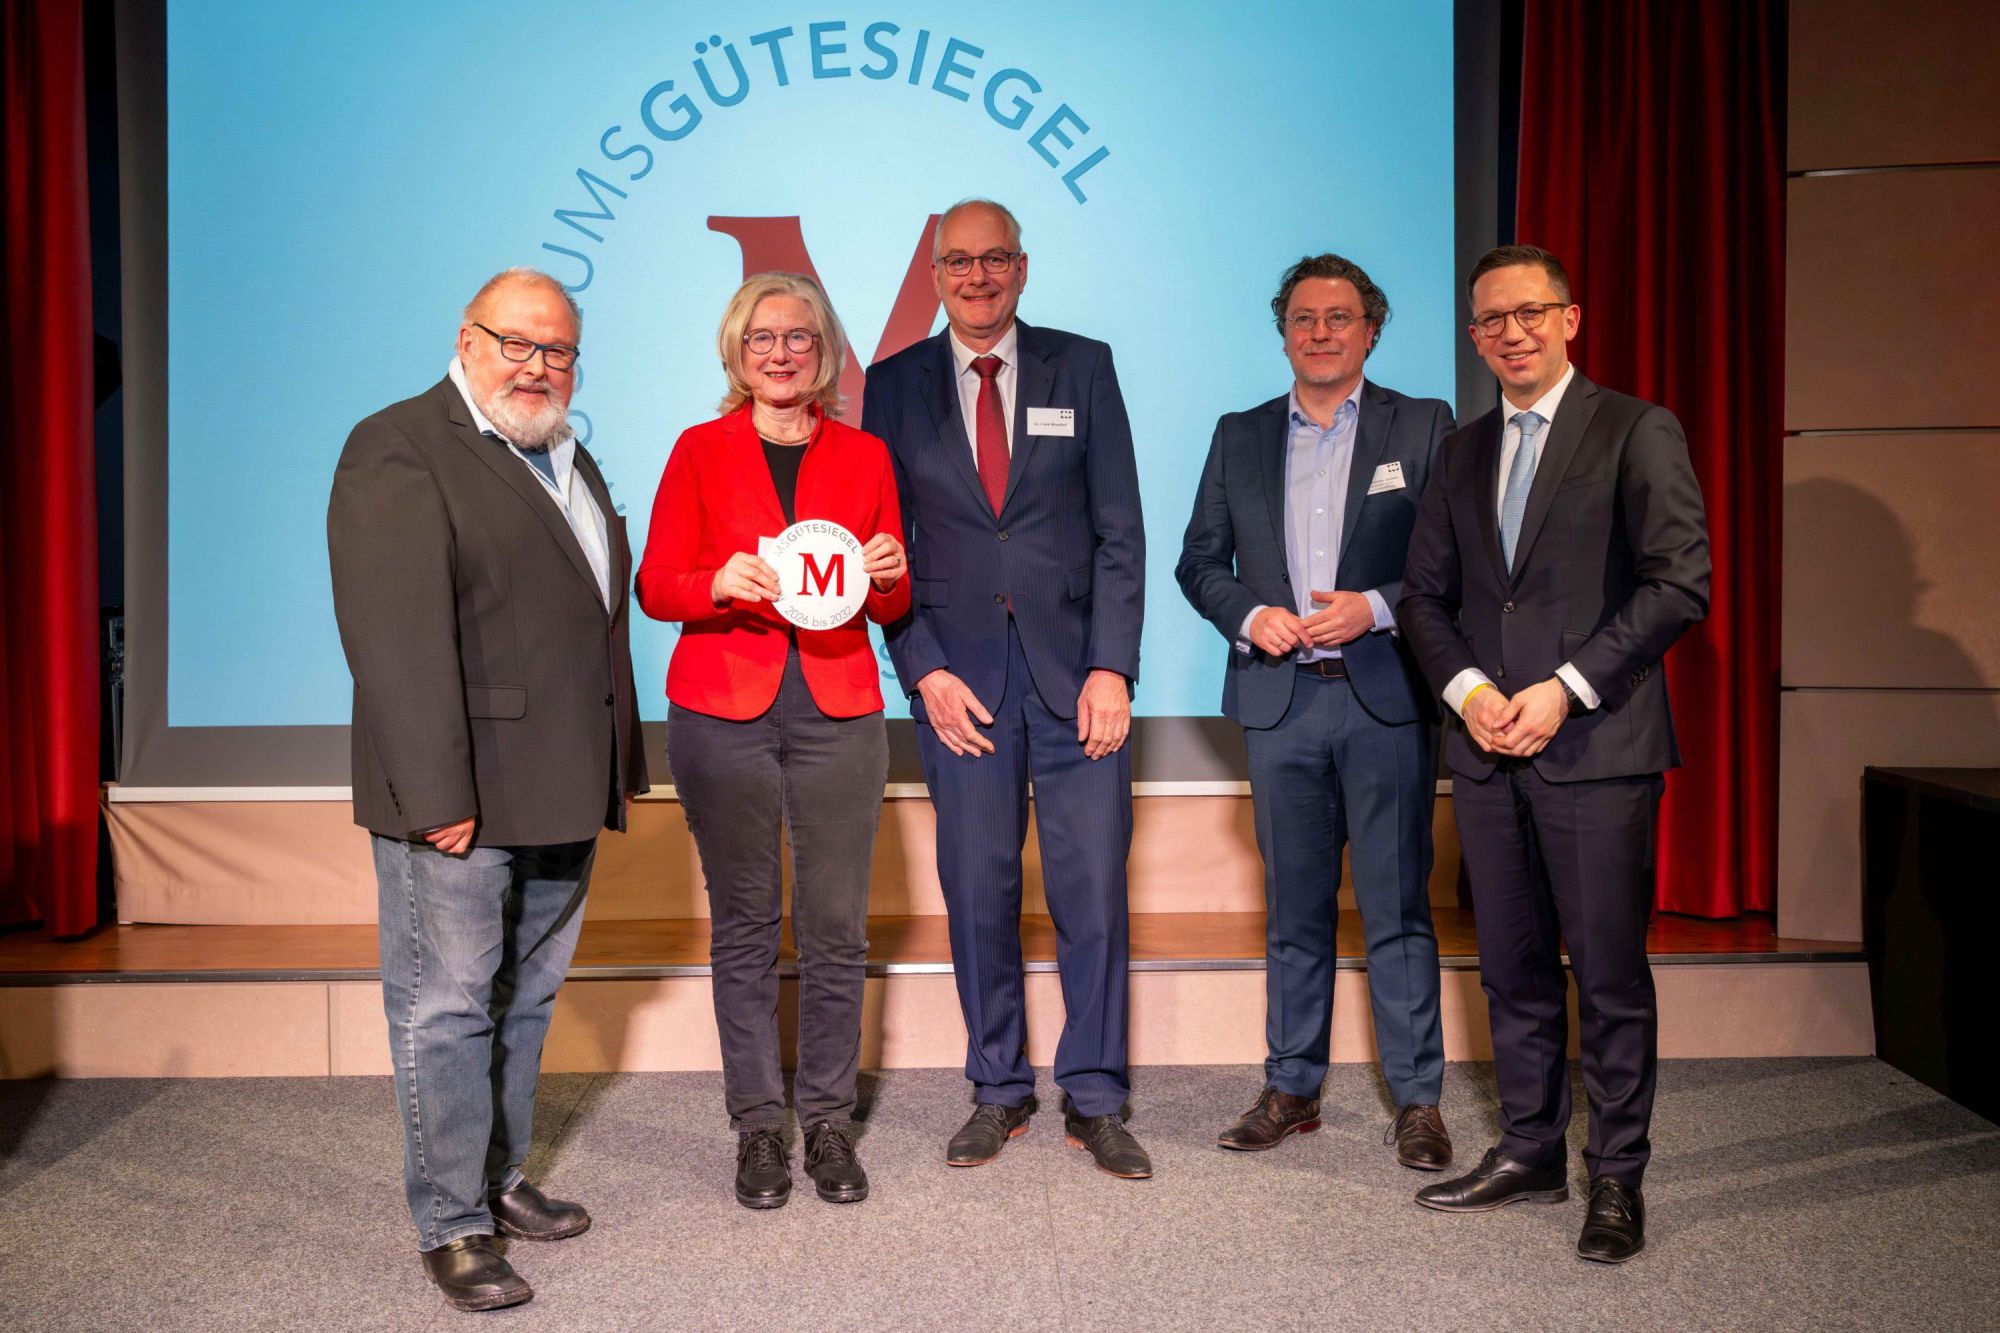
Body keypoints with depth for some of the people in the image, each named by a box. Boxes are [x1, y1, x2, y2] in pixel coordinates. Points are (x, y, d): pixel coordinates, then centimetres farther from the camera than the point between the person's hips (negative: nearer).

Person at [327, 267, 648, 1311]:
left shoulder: (569, 461, 18)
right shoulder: (398, 452, -10)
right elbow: (397, 637, -18)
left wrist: (620, 764, 16)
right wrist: (436, 794, -23)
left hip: (561, 794, 8)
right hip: (458, 796, -8)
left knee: (525, 1000, 17)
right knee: (446, 1010, 2)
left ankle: (497, 1179, 32)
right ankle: (452, 1225, 13)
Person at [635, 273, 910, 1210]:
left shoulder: (863, 455, 11)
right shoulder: (700, 450, 7)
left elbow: (891, 606, 12)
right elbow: (655, 588, 2)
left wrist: (886, 575, -11)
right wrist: (719, 584, -18)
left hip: (837, 711, 1)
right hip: (723, 709, -1)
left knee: (836, 928, 1)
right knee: (743, 924, 4)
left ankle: (828, 1118, 16)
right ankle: (758, 1124, 16)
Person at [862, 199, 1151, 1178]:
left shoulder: (1082, 367, 6)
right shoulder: (894, 385, 8)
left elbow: (1119, 530, 3)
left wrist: (1111, 667, -6)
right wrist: (924, 671, -4)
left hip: (1075, 669, 0)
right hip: (958, 678, 1)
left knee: (1093, 889, 1)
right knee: (977, 891, 5)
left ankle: (1093, 1099, 16)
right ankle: (997, 1091, 22)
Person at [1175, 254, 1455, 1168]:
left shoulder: (1423, 428, 5)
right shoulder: (1240, 438, 13)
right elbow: (1199, 561, 13)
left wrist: (1376, 607, -15)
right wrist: (1248, 614, -6)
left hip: (1387, 699, -2)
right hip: (1279, 700, 3)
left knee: (1397, 907, 1)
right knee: (1293, 909, 10)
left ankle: (1417, 1101, 12)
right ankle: (1291, 1089, 21)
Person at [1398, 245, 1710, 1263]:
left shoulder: (1636, 433, -1)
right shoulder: (1463, 452, 15)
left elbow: (1680, 582, -9)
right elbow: (1425, 594, 14)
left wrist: (1566, 688, -15)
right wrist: (1466, 687, -4)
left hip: (1597, 747, -5)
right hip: (1488, 752, 5)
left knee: (1610, 972, 1)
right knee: (1513, 967, 12)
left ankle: (1617, 1178, 15)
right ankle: (1530, 1150, 25)